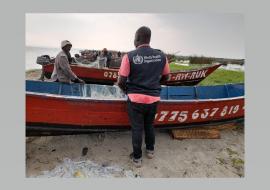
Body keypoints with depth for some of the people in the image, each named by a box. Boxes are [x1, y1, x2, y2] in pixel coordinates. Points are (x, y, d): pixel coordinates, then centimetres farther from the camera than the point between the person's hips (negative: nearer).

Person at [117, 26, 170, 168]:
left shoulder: (129, 56, -12)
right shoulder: (161, 56, -1)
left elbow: (121, 81, -10)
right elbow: (165, 77, 10)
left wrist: (126, 89, 10)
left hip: (136, 99, -3)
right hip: (154, 98, 4)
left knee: (137, 128, 13)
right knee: (149, 125, 24)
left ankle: (137, 158, 29)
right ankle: (150, 150, 43)